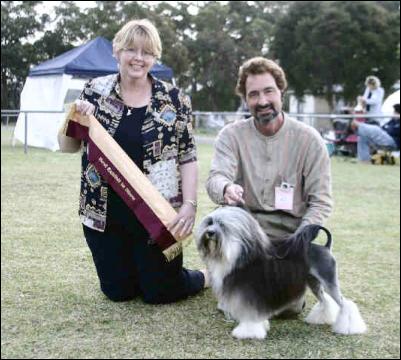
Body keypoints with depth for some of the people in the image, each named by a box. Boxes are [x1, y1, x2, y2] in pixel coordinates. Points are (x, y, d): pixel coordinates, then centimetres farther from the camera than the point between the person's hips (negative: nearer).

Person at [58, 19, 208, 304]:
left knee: (160, 292, 6)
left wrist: (190, 204, -13)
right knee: (117, 291, 11)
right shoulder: (95, 91, 1)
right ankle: (145, 271, 44)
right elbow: (67, 147, 6)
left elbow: (187, 158, -3)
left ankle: (207, 276, 36)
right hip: (105, 214, 3)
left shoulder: (174, 99, -4)